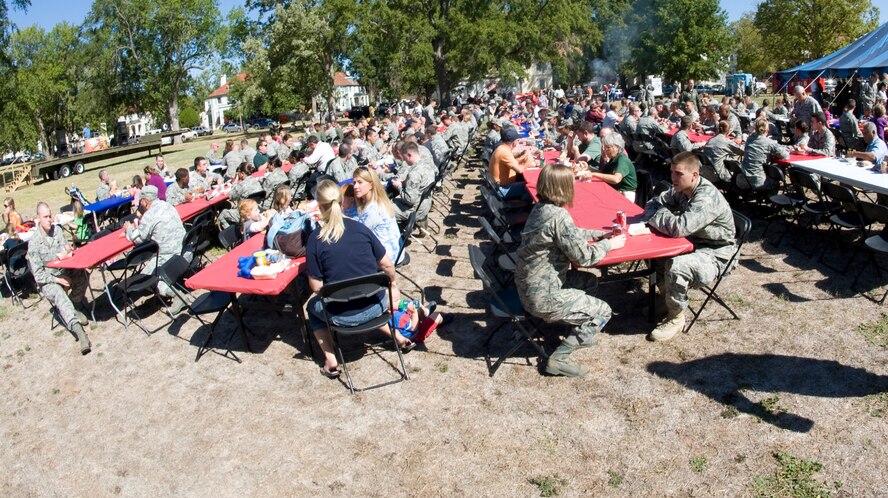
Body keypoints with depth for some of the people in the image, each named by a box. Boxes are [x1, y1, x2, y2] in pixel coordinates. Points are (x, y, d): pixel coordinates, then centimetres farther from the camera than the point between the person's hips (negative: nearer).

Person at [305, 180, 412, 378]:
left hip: (342, 316, -3)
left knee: (313, 307, 30)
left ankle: (331, 361, 17)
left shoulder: (315, 239, -12)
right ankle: (398, 336, 31)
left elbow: (316, 286, -9)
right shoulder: (360, 228, -6)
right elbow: (388, 265, -1)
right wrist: (392, 284, 19)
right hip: (376, 307, 3)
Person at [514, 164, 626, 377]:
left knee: (589, 282, 23)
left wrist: (600, 234, 13)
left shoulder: (540, 208, 3)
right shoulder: (558, 216, -25)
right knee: (603, 312, 5)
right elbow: (583, 256, -19)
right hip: (541, 296, -9)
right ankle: (560, 358, 4)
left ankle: (580, 331, 31)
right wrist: (608, 244, -2)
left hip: (528, 285, 9)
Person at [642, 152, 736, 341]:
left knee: (675, 266, -33)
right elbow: (654, 203, 10)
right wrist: (655, 216, -15)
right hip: (693, 244, 9)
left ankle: (676, 318, -10)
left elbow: (679, 227, -38)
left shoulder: (707, 198, -28)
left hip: (714, 256, -9)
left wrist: (656, 216, -19)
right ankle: (666, 296, 13)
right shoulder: (681, 189, -1)